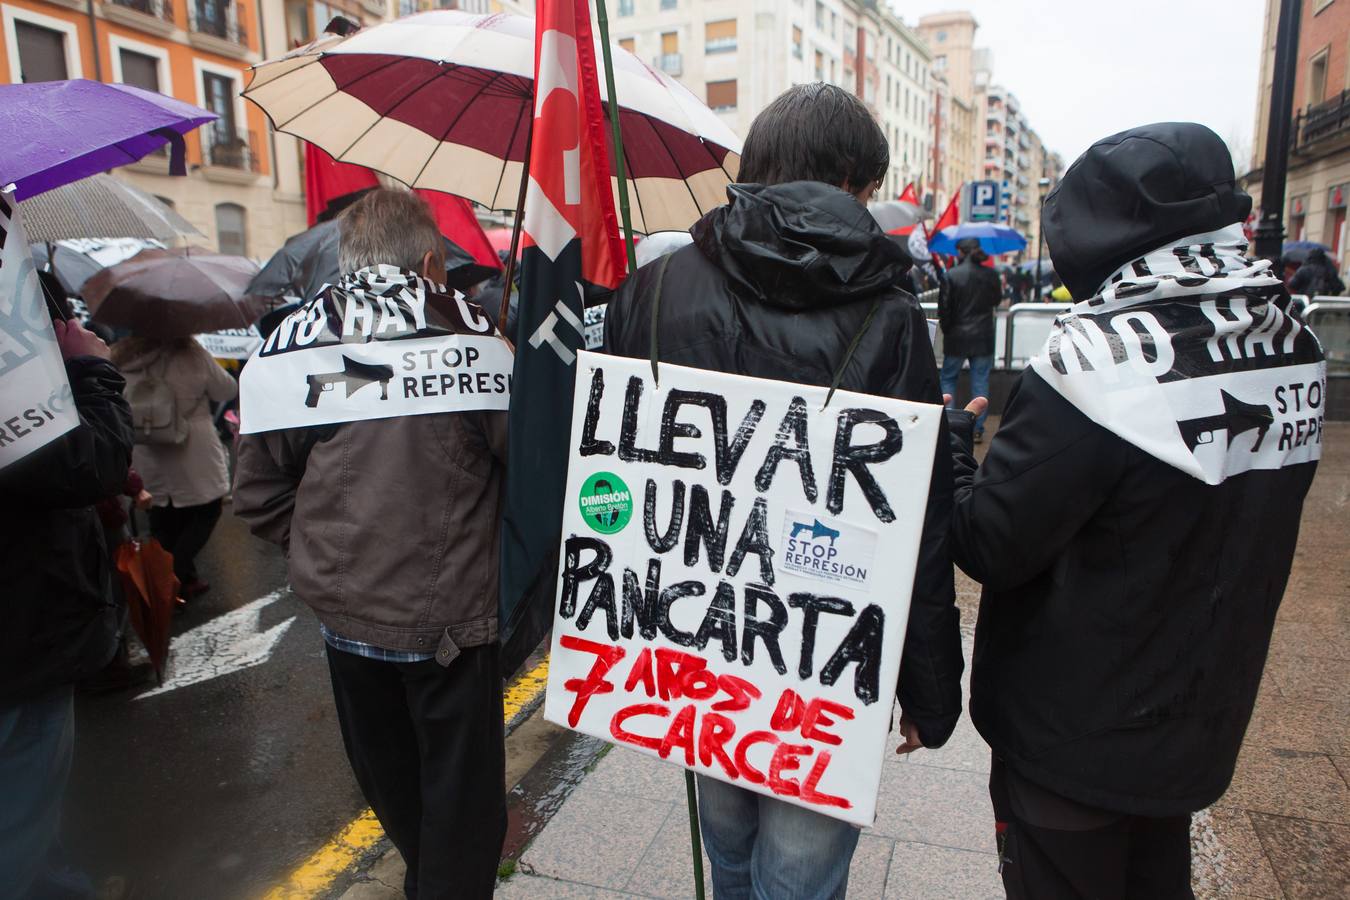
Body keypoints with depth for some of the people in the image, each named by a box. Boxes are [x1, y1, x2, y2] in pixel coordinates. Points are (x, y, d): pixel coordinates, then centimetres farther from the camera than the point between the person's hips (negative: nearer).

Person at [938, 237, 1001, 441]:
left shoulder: (952, 274, -12)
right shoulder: (991, 275, -2)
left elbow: (944, 307, -9)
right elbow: (996, 301, 11)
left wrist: (946, 328, 4)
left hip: (957, 337, -2)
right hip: (983, 337, 2)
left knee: (948, 379, 13)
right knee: (980, 382, 8)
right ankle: (978, 429, 10)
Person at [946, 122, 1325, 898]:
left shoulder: (1100, 358, -28)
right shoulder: (1291, 342, -2)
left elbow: (990, 547, -23)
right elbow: (1247, 511, 7)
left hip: (1074, 740, -7)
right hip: (1198, 722, 7)